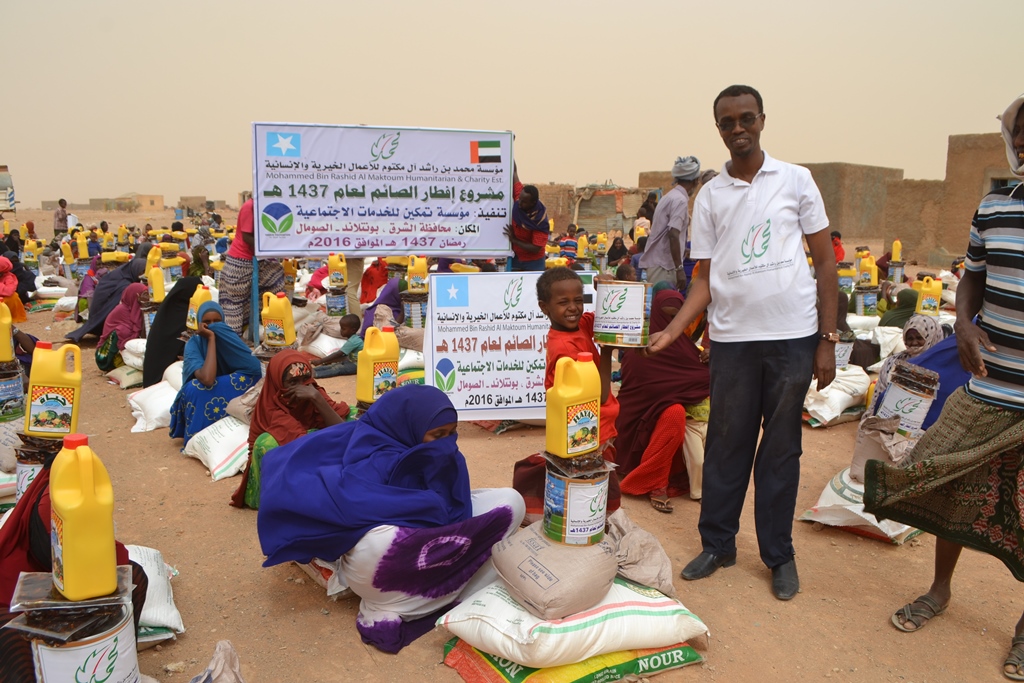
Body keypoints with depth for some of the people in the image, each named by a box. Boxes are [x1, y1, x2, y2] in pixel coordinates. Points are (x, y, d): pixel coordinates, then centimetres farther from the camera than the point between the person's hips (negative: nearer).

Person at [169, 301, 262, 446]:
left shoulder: (229, 337, -10)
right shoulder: (193, 344, -19)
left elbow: (254, 368, -26)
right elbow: (207, 379, -39)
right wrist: (211, 338, -32)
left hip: (231, 395, 3)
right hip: (200, 401, -2)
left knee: (251, 375, -25)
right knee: (195, 387, -35)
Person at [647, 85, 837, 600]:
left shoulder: (795, 180, 3)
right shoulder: (710, 196, 7)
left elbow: (825, 262, 4)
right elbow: (706, 278, 6)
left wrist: (828, 340, -2)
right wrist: (673, 329, -10)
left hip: (792, 334, -1)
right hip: (732, 337, 1)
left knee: (781, 447, 8)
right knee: (727, 444, 9)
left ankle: (778, 554, 22)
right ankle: (717, 543, 24)